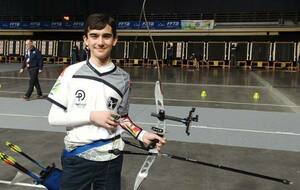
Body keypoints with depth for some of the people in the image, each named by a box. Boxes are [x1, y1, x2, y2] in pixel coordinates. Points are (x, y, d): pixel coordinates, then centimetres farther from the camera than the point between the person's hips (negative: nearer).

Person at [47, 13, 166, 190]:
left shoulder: (123, 78, -1)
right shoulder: (71, 72, -7)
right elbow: (54, 117, -6)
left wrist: (142, 134, -5)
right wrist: (92, 116, -15)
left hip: (110, 159, 1)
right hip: (76, 158, -1)